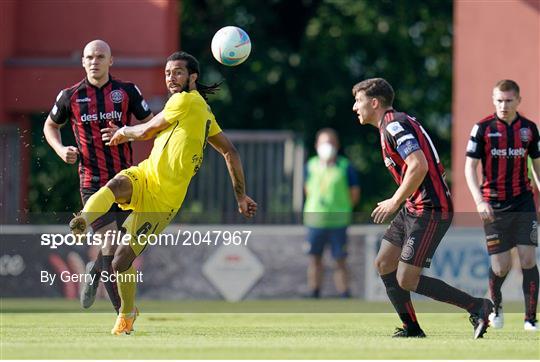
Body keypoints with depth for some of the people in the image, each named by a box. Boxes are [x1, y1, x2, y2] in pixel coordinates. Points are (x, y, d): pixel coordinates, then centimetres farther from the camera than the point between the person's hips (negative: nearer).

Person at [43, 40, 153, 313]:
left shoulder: (127, 91, 2)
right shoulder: (70, 96, 2)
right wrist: (60, 149, 0)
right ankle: (123, 313, -5)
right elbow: (50, 126, 19)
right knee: (111, 246, -11)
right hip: (92, 184, -2)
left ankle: (94, 271, 40)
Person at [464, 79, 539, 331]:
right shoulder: (483, 128, -5)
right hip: (494, 205, -2)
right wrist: (480, 201, -16)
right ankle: (495, 306, 28)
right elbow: (469, 167, -5)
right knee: (501, 266, -3)